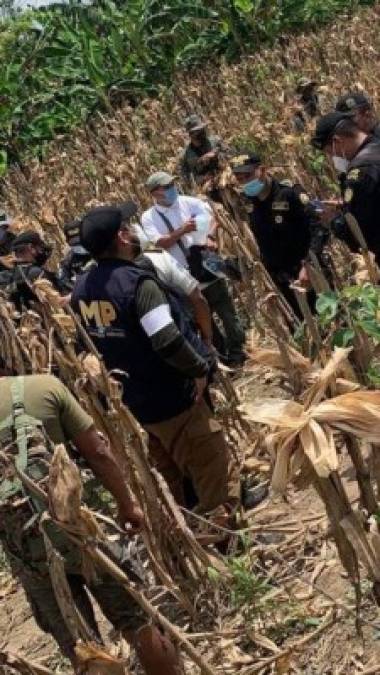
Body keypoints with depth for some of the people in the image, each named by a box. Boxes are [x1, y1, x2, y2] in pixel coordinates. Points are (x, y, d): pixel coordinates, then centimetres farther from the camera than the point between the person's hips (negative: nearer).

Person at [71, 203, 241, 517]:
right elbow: (168, 341, -33)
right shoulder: (137, 282, -24)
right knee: (216, 475, 5)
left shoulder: (81, 288, 0)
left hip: (131, 401, 8)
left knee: (167, 480, 23)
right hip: (174, 400, -8)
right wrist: (199, 368, -17)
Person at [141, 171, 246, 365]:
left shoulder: (189, 203, 1)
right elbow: (159, 243, -14)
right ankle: (222, 355, 27)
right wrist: (182, 231, -28)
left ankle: (236, 355, 17)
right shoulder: (149, 217, -2)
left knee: (227, 313, 4)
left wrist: (209, 237, -27)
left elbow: (211, 218, -8)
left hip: (208, 266, 0)